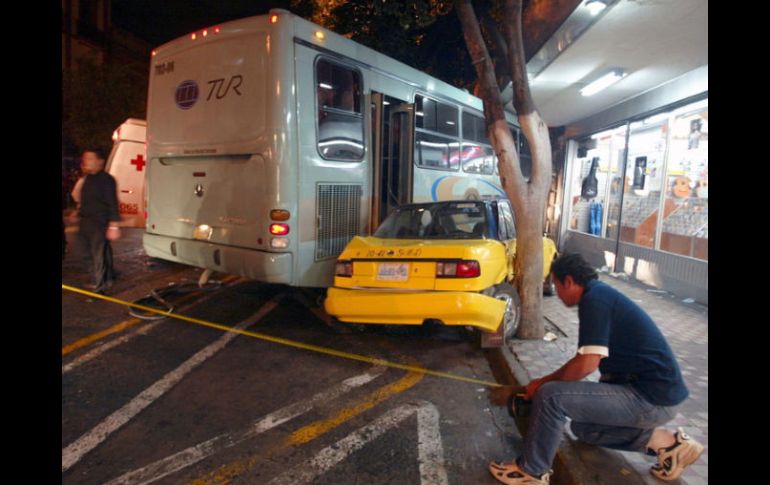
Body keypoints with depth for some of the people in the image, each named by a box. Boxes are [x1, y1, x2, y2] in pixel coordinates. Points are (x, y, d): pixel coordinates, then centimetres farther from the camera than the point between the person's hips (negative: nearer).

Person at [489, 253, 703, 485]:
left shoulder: (594, 298, -17)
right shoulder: (601, 294, 13)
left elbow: (587, 363, -23)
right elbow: (586, 359, 21)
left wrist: (543, 383, -7)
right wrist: (547, 381, 20)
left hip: (651, 396, -10)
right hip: (655, 390, 10)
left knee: (550, 396, -18)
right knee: (582, 427, 24)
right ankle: (665, 441, 17)